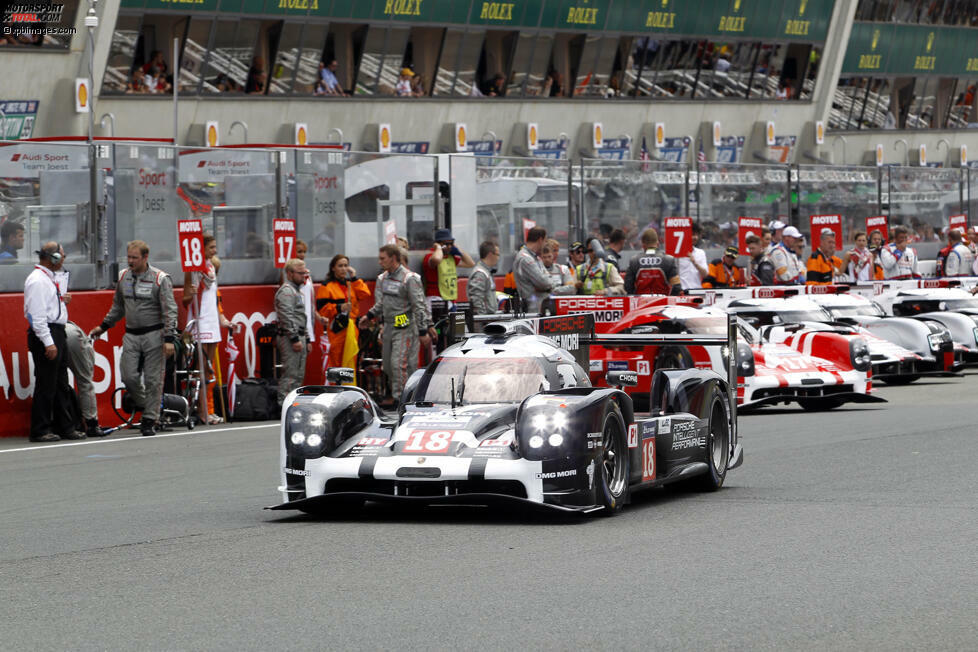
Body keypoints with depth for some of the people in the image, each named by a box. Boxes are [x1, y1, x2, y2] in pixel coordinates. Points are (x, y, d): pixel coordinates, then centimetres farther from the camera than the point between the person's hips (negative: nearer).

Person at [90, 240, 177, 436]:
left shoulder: (160, 279, -8)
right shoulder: (124, 277, 8)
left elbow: (170, 310, -10)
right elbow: (117, 307, 23)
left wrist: (169, 339, -17)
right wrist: (103, 326, 21)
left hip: (153, 335, -5)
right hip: (131, 335, 5)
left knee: (152, 379, -3)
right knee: (129, 377, -4)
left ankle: (150, 420, 5)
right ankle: (143, 406, 20)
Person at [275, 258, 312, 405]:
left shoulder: (297, 290, 22)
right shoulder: (286, 291, -11)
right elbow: (286, 317, -20)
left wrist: (307, 339, 24)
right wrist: (294, 339, -22)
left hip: (299, 337, 10)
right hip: (289, 338, -10)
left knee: (298, 376, 11)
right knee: (290, 374, -12)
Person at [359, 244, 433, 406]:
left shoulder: (409, 279, -13)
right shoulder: (383, 278, 11)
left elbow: (419, 306, -13)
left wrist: (423, 332, -15)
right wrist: (369, 315, 12)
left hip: (405, 328, -8)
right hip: (389, 326, 8)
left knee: (399, 363, -14)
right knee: (388, 366, 9)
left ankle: (399, 398, -9)